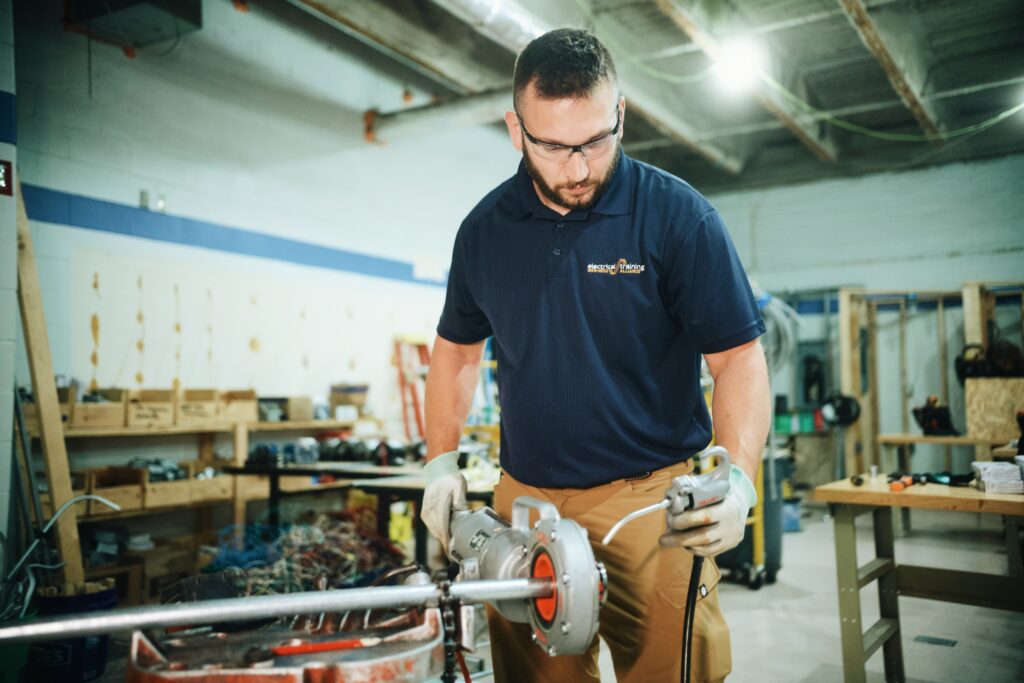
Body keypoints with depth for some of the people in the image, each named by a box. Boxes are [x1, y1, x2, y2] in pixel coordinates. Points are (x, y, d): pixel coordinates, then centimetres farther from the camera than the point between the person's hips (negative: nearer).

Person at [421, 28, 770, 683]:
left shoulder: (679, 217, -7)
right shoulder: (485, 229, 5)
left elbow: (740, 357, -7)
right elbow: (457, 348, 16)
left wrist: (738, 479, -22)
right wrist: (442, 462, 7)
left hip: (651, 500, -3)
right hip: (524, 499, 4)